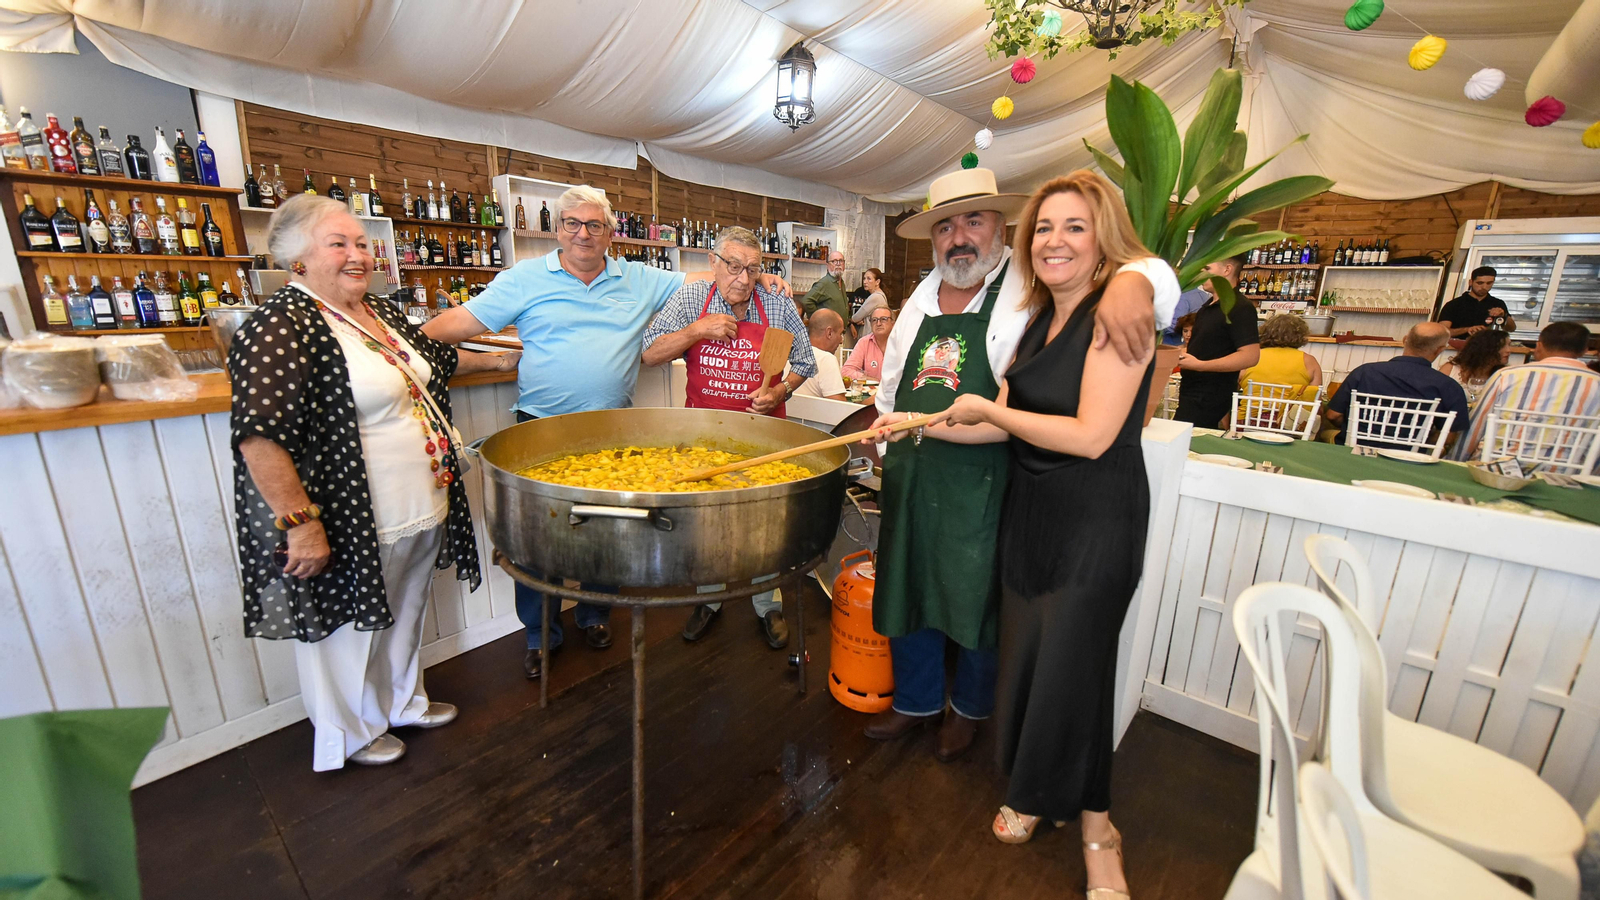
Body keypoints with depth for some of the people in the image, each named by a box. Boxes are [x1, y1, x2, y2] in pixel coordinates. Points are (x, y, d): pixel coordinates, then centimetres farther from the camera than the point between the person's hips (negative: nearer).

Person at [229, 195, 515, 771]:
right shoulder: (282, 328, -18)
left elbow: (435, 360, 27)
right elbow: (259, 436, -25)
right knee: (350, 627, 14)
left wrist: (498, 361, 28)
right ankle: (351, 733, 38)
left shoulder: (380, 313, 8)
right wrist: (300, 522, -25)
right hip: (352, 526, -8)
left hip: (422, 509, 8)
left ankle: (404, 701, 47)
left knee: (405, 613, 24)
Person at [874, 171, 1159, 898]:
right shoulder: (1040, 320, 10)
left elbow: (1092, 434, -23)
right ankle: (1032, 790, 37)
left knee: (1072, 667, 2)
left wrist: (990, 407, -12)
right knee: (1024, 653, 13)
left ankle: (1094, 828, 28)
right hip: (1030, 510, 7)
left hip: (1096, 521, -7)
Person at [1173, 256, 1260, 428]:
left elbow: (1250, 356, -22)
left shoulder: (1240, 308, -14)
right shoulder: (1209, 305, 16)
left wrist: (1199, 365, -24)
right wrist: (1181, 353, 11)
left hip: (1209, 399, -10)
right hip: (1192, 392, 10)